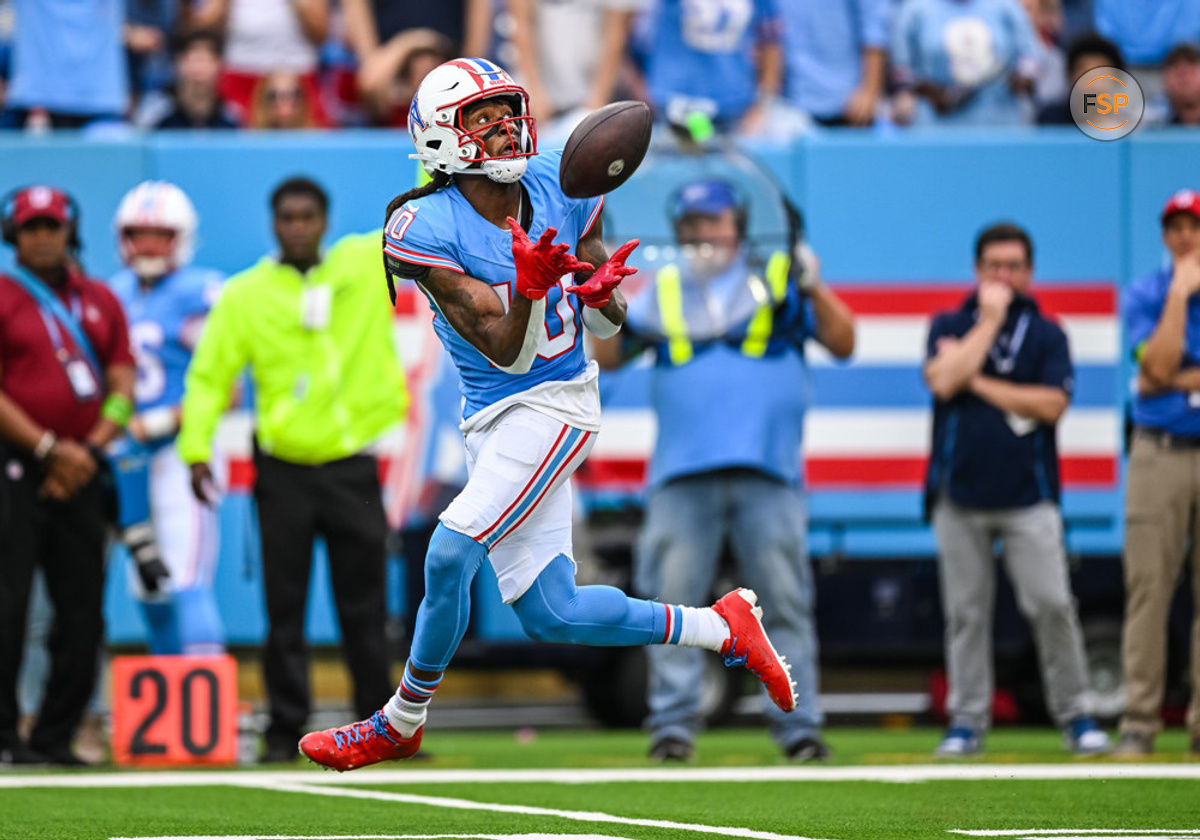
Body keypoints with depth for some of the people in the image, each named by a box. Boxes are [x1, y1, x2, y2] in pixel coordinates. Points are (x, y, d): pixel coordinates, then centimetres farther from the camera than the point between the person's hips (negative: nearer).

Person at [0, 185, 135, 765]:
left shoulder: (101, 302, 14)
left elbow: (122, 390, 11)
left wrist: (88, 449, -4)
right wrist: (49, 448, -14)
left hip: (81, 473, 5)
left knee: (83, 610, 2)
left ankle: (55, 736, 9)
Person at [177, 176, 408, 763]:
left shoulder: (367, 264, 5)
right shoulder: (244, 295, 2)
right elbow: (208, 376, 2)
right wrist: (196, 449, -7)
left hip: (353, 468, 1)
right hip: (283, 470, -1)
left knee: (365, 609, 6)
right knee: (285, 608, 2)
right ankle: (285, 730, 7)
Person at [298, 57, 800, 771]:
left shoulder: (556, 185, -3)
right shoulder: (426, 229, -12)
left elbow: (607, 326, 5)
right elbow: (509, 353, -16)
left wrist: (600, 295, -18)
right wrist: (529, 289, -35)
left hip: (556, 405, -2)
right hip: (495, 413, 2)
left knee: (451, 554, -18)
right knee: (550, 615, 2)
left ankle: (402, 721, 2)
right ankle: (721, 627, 21)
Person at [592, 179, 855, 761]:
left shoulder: (779, 282, 12)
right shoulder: (661, 293, 16)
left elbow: (842, 343, 4)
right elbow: (606, 357, 11)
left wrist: (814, 290, -10)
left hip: (768, 474, -1)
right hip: (682, 477, 1)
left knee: (785, 602, -3)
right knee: (673, 599, -5)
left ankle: (798, 724, 0)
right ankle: (672, 723, -2)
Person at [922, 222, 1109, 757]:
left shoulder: (1046, 334, 7)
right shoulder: (949, 327, 9)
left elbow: (1052, 405, -6)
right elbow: (943, 381, -11)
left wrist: (980, 384, -6)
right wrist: (989, 320, -7)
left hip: (1028, 496, -1)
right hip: (960, 496, 1)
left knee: (1051, 604, -8)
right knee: (965, 611, 1)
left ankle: (1075, 715, 1)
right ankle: (967, 721, 8)